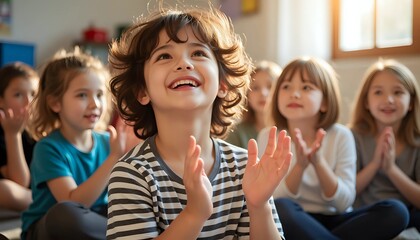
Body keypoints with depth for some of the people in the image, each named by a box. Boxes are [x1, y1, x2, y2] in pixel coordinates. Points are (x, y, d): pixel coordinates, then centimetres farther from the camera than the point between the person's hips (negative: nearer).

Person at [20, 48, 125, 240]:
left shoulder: (106, 141, -2)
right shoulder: (49, 148, -16)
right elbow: (73, 204, -26)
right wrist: (114, 158, -30)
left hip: (92, 221, 4)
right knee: (66, 213, -37)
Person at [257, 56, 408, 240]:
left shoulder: (341, 136, -6)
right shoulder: (269, 136, -6)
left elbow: (344, 203, -11)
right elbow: (274, 199, -12)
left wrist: (318, 162, -28)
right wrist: (300, 165, -30)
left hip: (334, 221, 2)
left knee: (395, 211, -23)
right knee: (280, 208, -35)